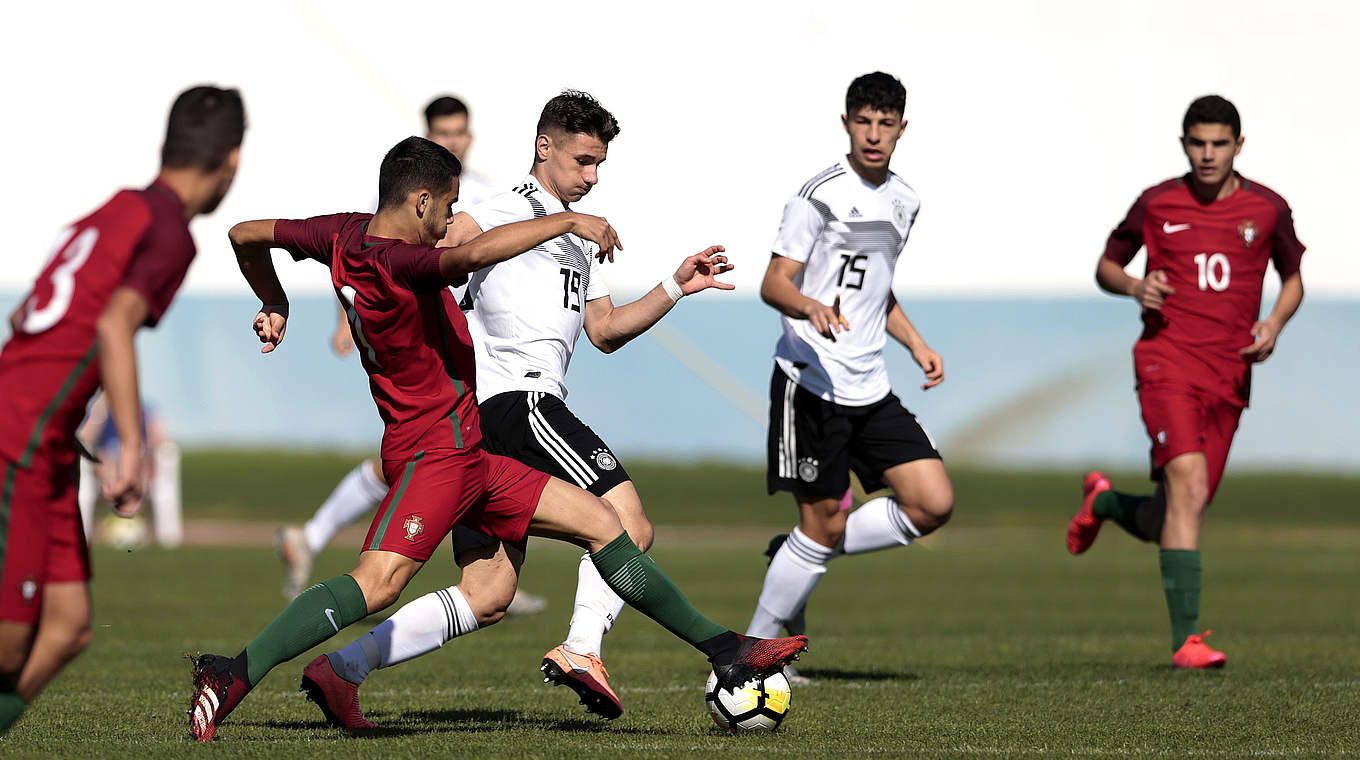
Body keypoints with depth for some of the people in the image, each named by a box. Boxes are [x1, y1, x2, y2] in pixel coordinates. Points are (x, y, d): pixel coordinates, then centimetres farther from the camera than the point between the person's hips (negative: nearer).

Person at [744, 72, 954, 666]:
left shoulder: (903, 202, 15)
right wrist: (809, 307, -33)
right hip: (812, 382, -7)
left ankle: (799, 557, 12)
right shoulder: (823, 194, -9)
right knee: (825, 523, -7)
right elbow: (774, 284, -13)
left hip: (870, 388, 7)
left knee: (934, 504, -4)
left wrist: (915, 343, 16)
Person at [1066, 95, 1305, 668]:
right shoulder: (1157, 205, 2)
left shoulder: (1268, 210, 5)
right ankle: (1186, 638, -23)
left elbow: (1292, 278, 20)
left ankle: (1105, 502, 42)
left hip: (1229, 378, 3)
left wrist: (1274, 324, -1)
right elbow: (1107, 266, 14)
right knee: (1189, 490, -23)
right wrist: (1135, 287, -8)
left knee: (1166, 525, 6)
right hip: (1167, 364, -3)